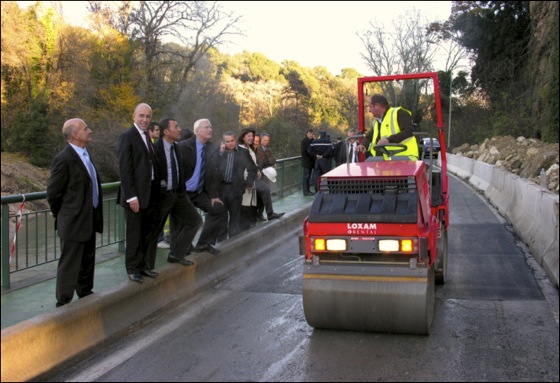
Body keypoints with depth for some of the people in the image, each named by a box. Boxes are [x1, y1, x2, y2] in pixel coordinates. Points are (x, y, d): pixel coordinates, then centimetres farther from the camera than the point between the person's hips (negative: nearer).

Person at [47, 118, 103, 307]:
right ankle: (64, 303, 12)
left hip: (89, 219, 9)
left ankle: (86, 295, 35)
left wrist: (95, 214, 16)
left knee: (87, 262, 20)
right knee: (70, 264, 1)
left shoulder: (85, 154, 10)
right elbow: (53, 193, -14)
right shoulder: (64, 159, -18)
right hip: (74, 221, -9)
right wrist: (61, 216, -2)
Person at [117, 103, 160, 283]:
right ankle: (133, 269, 17)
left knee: (151, 232, 12)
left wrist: (158, 187, 3)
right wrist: (131, 196, -18)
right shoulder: (127, 136, -10)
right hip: (136, 193, -7)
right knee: (134, 234, 4)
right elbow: (124, 169, -14)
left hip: (151, 192, 7)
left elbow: (151, 163, 11)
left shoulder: (147, 135, 14)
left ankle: (145, 265, 25)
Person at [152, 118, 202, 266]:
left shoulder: (176, 148, 8)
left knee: (195, 220, 5)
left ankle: (176, 254, 12)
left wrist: (182, 191, 14)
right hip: (162, 195, -7)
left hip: (178, 193, 7)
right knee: (154, 229, 3)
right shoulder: (155, 148, -16)